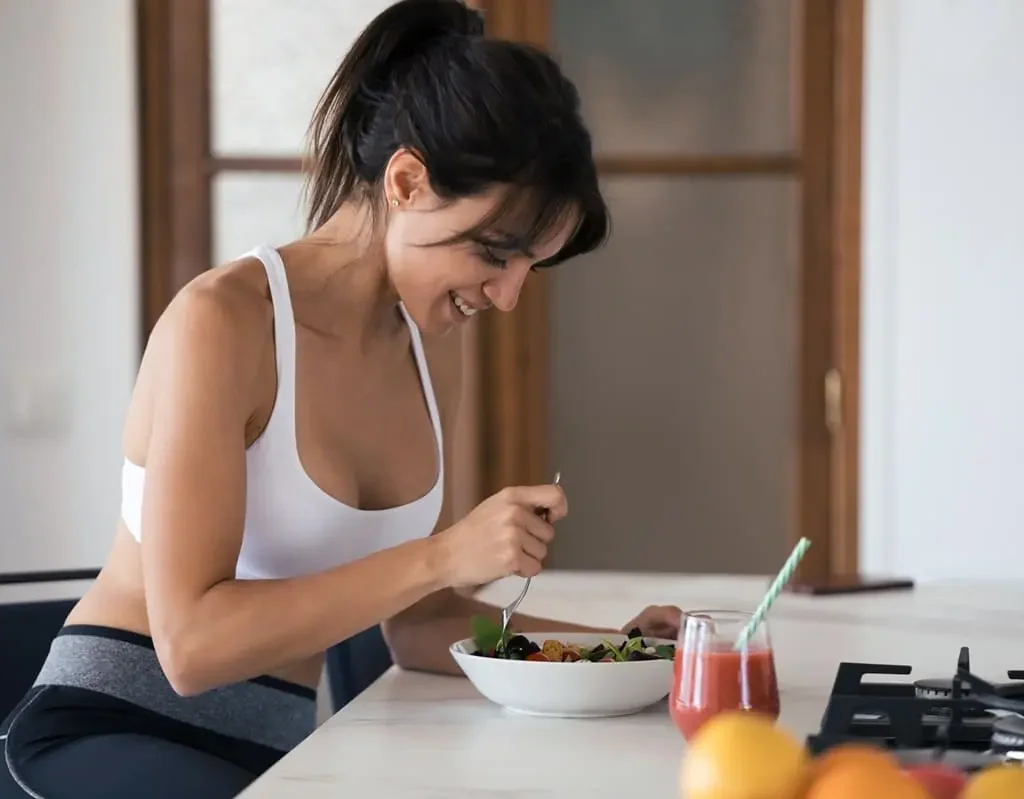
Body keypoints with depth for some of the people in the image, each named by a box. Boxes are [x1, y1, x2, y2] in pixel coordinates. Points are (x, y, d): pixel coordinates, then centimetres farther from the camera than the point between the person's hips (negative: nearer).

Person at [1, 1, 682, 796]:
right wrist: (442, 557, -26)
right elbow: (191, 644, -22)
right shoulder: (221, 321, -15)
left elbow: (412, 621, 10)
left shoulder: (432, 343, 6)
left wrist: (598, 648, -4)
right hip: (112, 727, -6)